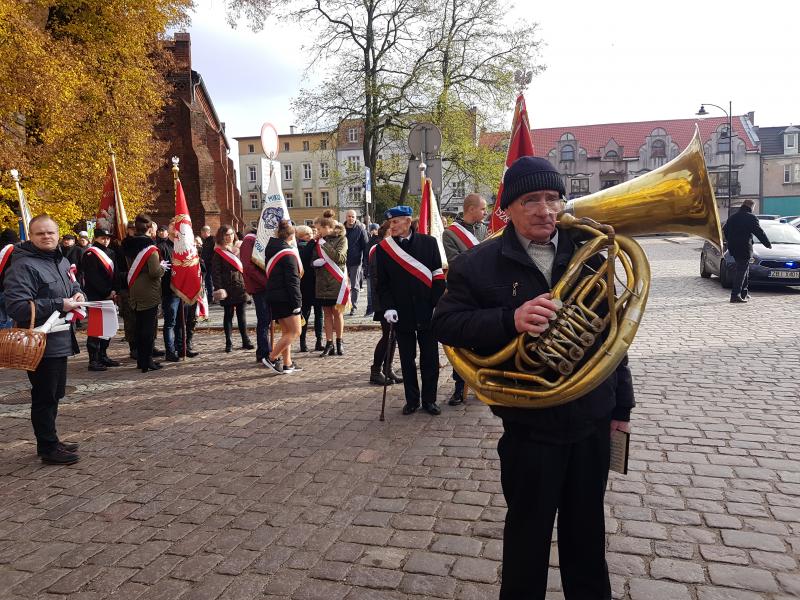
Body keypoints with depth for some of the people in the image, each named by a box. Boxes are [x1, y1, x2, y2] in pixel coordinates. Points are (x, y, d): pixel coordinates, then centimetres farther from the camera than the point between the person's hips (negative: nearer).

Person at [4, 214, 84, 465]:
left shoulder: (61, 261, 11)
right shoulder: (23, 266, -17)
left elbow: (73, 284, 28)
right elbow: (17, 307, -24)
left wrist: (77, 294, 4)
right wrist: (59, 305, -24)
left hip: (60, 341, 9)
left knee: (55, 394, 18)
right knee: (44, 397, 1)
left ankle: (50, 440, 32)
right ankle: (48, 448, 13)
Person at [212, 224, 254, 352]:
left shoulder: (238, 249, 14)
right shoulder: (218, 252, -3)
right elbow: (215, 272, -9)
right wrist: (219, 288, -18)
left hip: (240, 286, 4)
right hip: (227, 288, -4)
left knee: (241, 313, 8)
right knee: (228, 314, 2)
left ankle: (245, 341, 13)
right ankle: (228, 343, 9)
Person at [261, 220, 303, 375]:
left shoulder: (271, 250, 11)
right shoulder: (289, 254, -14)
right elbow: (293, 281, -17)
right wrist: (297, 302, -15)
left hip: (273, 297, 9)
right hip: (286, 298, -9)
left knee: (286, 331, 14)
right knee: (295, 331, -4)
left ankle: (287, 364, 15)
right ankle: (271, 358, -6)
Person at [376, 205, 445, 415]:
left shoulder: (428, 242, -1)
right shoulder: (383, 248, 1)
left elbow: (438, 277, -1)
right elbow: (383, 284, 2)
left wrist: (438, 306, -7)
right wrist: (388, 307, -10)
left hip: (427, 313, 0)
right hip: (402, 315, 0)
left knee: (430, 358, 7)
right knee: (407, 359, 9)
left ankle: (429, 399, 21)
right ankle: (412, 400, 22)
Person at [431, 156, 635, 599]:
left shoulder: (587, 256, 3)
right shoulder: (477, 265, -7)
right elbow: (445, 325, -13)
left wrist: (621, 404, 10)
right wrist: (510, 319, -29)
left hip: (592, 419, 4)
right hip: (530, 426, -3)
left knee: (587, 525, 21)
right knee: (528, 529, 13)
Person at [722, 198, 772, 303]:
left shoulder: (732, 217, 13)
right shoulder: (751, 218, -9)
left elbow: (725, 230, 22)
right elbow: (759, 232, -8)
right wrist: (768, 243, 4)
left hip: (733, 248, 8)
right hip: (744, 248, -8)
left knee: (743, 269, 20)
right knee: (742, 271, -7)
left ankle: (744, 293, 25)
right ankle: (735, 295, -13)